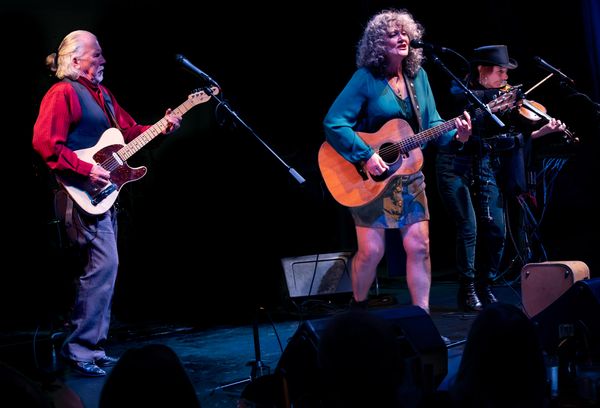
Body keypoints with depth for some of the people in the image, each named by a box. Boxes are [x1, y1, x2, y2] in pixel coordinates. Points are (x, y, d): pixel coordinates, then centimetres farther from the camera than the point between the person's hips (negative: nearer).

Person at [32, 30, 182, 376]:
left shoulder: (103, 95, 19)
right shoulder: (63, 93, -9)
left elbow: (130, 130, 21)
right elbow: (45, 142, -19)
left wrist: (161, 127, 5)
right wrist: (86, 170, -22)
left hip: (102, 192, 10)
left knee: (105, 265, 10)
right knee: (104, 262, -17)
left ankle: (93, 347, 18)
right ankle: (80, 349, -11)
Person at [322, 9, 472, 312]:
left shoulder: (418, 76, 5)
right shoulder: (366, 78, -12)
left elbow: (431, 124, 8)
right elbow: (333, 123, -18)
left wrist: (455, 134, -12)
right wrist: (365, 156, -25)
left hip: (408, 176, 5)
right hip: (370, 179, -5)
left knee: (419, 245, -1)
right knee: (371, 250, -4)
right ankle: (358, 308, 22)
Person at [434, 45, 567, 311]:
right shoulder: (460, 91, -5)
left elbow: (512, 139, 3)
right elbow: (465, 99, -31)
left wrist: (544, 131, -8)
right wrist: (499, 95, -28)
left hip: (485, 168, 5)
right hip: (455, 166, -5)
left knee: (496, 229, -4)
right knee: (469, 226, -13)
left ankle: (484, 285, 14)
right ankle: (467, 290, 0)